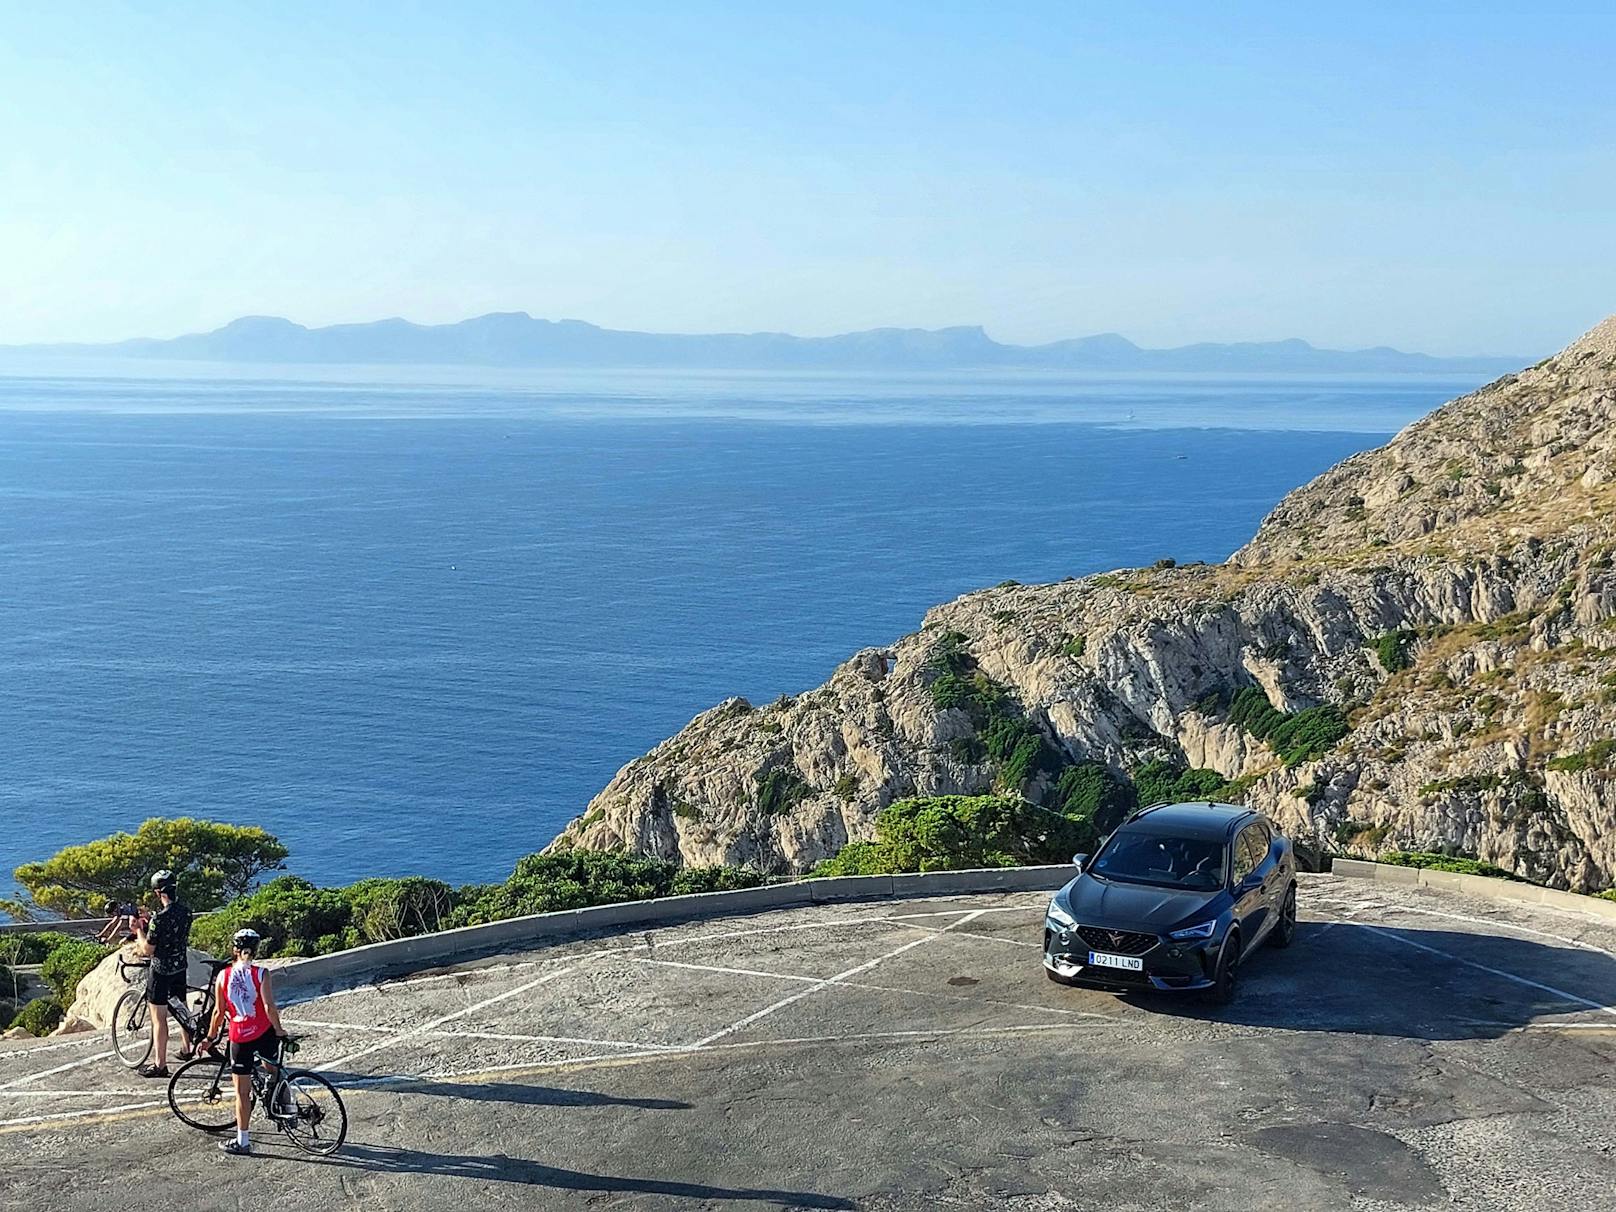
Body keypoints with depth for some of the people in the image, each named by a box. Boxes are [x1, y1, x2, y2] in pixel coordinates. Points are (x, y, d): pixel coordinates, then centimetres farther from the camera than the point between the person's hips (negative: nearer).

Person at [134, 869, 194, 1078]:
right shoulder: (186, 910, -2)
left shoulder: (159, 919, -25)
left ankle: (160, 1065, 6)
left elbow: (147, 950, -18)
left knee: (159, 1019, 1)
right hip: (180, 967, 7)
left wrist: (139, 930, -4)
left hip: (161, 971, -7)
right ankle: (187, 1049, 39)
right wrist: (148, 923, 15)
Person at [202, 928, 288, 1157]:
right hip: (264, 1034, 0)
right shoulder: (261, 974, -8)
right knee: (274, 1070, 28)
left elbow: (219, 1012, 0)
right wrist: (279, 1030, 0)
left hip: (239, 1039, 0)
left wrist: (210, 1038, 13)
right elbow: (269, 1006, -14)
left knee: (242, 1092, 6)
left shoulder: (224, 976, -3)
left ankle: (242, 1142, 11)